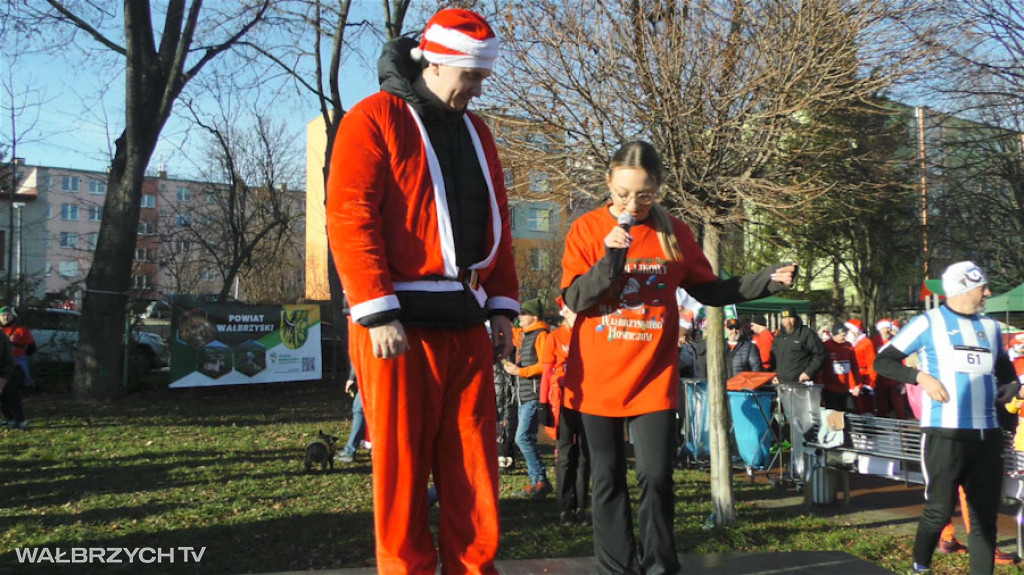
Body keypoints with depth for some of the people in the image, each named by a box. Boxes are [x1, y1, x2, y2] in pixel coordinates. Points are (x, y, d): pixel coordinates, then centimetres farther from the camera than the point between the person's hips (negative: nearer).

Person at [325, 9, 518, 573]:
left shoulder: (475, 132, 19)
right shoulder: (373, 120, -2)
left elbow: (496, 224, 20)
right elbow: (349, 221, -11)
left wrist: (502, 306, 13)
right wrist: (378, 313, -17)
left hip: (465, 323, 6)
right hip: (401, 323, -6)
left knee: (473, 462, 7)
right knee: (403, 462, 2)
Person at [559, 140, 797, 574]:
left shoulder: (674, 232, 3)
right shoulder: (587, 229, -4)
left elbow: (708, 290, 11)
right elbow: (574, 300, -10)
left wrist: (768, 281, 0)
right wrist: (611, 258, -24)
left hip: (654, 378, 1)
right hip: (598, 379, -1)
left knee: (656, 478, 0)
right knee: (608, 481, 8)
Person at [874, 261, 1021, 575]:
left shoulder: (991, 326, 16)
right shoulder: (929, 323, -1)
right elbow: (882, 361, -1)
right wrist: (921, 376, -15)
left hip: (987, 434, 5)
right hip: (944, 433, -5)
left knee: (985, 515, 7)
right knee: (940, 510, -1)